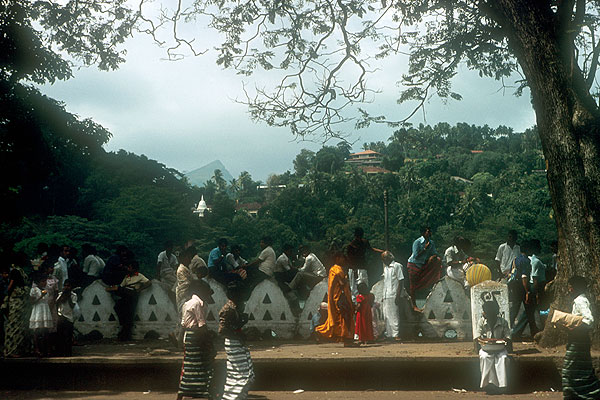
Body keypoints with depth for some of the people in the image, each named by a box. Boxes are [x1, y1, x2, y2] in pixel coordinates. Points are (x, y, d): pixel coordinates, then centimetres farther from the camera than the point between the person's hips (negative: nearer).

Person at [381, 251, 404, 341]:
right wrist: (383, 296, 16)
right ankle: (389, 334, 12)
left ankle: (396, 335, -5)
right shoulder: (385, 268, 19)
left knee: (393, 316, -8)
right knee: (386, 316, 7)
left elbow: (401, 281, -9)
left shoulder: (396, 266, -4)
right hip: (386, 296, 8)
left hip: (393, 296, -8)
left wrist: (398, 295, -15)